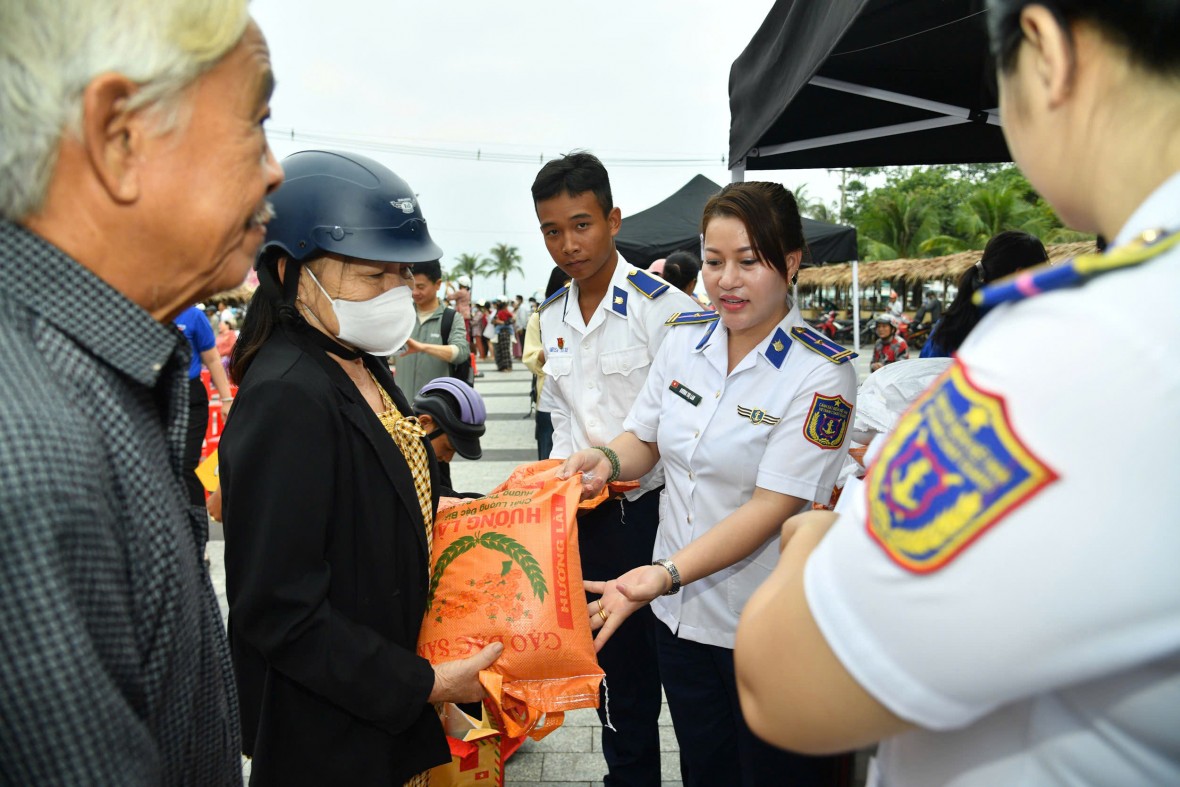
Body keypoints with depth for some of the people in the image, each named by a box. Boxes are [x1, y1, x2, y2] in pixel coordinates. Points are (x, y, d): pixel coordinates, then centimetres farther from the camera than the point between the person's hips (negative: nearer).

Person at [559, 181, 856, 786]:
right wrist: (605, 459, -14)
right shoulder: (684, 339, 0)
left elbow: (774, 505, -23)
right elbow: (644, 440, 9)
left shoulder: (820, 373, -17)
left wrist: (664, 574, -31)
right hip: (679, 617, 5)